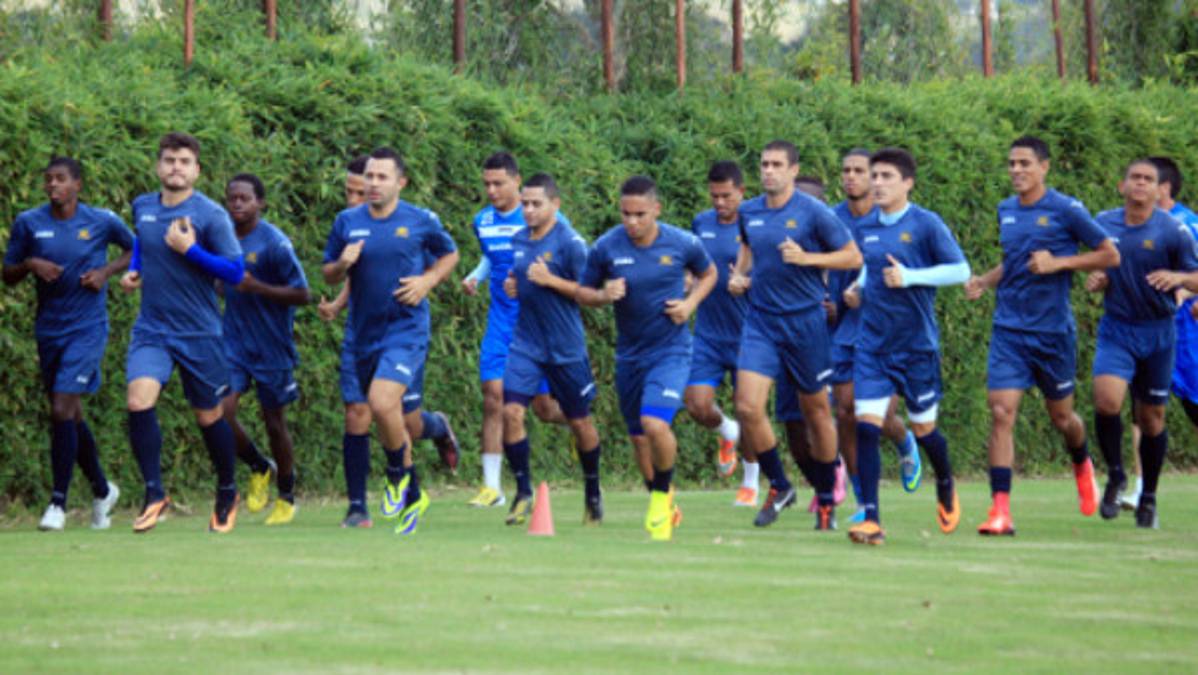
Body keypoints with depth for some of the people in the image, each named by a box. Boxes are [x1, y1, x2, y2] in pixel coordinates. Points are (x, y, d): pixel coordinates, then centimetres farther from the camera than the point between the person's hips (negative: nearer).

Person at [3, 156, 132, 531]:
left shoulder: (103, 222, -4)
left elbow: (135, 249, 13)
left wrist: (107, 271, -4)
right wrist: (30, 265, -14)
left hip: (87, 327, -4)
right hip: (48, 329, 4)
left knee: (62, 410, -15)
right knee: (71, 416, 12)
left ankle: (58, 503, -9)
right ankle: (102, 490, 32)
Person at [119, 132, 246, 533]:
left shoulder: (210, 215, -11)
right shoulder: (142, 207, 4)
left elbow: (235, 272, -12)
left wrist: (190, 250, -21)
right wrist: (134, 270, 9)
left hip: (199, 333, -3)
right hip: (151, 330, 3)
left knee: (209, 416, 10)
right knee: (139, 400, -20)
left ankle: (227, 493, 33)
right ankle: (154, 493, -10)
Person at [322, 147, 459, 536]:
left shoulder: (421, 221, -2)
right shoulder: (348, 222, 5)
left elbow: (449, 254, 14)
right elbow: (328, 274, 12)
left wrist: (428, 281, -4)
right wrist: (342, 265, -10)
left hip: (406, 328, -4)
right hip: (364, 333, 4)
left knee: (383, 404, -24)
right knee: (396, 421, 12)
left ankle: (399, 474, 1)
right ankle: (412, 495, 30)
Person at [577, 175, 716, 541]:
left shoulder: (683, 244, -8)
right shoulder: (606, 248, -7)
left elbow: (708, 274, 12)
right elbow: (582, 292, 5)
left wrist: (690, 303, -6)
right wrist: (603, 296, -17)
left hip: (671, 350, -3)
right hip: (629, 355, 3)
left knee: (655, 424, -22)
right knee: (639, 438, 10)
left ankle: (662, 495, 3)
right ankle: (663, 507, 32)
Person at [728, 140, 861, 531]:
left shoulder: (813, 212, -8)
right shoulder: (749, 213, 6)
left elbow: (853, 257, -6)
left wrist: (806, 258, -17)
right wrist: (738, 275, 8)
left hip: (805, 320, -3)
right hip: (761, 320, 3)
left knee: (816, 411, 7)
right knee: (748, 407, -13)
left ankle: (826, 500, 22)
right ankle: (778, 486, 6)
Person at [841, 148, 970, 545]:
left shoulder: (926, 224, -8)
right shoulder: (866, 229, 8)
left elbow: (960, 270, -10)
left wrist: (910, 277, -19)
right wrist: (858, 290, 6)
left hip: (917, 344, -4)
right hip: (872, 344, 4)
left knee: (923, 429, 9)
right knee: (866, 425, -11)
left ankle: (946, 489, 40)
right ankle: (871, 519, -11)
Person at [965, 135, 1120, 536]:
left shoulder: (1066, 210, -8)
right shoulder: (1006, 212, 8)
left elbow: (1110, 255, -5)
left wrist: (1058, 263, -15)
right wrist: (985, 281, 6)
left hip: (1053, 330, -3)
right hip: (1009, 329, 3)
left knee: (1061, 417, 11)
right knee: (1001, 413, -11)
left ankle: (1082, 468, 46)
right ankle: (1000, 511, -13)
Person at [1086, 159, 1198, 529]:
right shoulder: (1104, 223, 3)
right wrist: (1097, 279, -4)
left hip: (1157, 332, -1)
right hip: (1115, 331, 1)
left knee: (1152, 418, 7)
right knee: (1106, 400, -22)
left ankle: (1148, 498, 26)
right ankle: (1115, 477, 2)